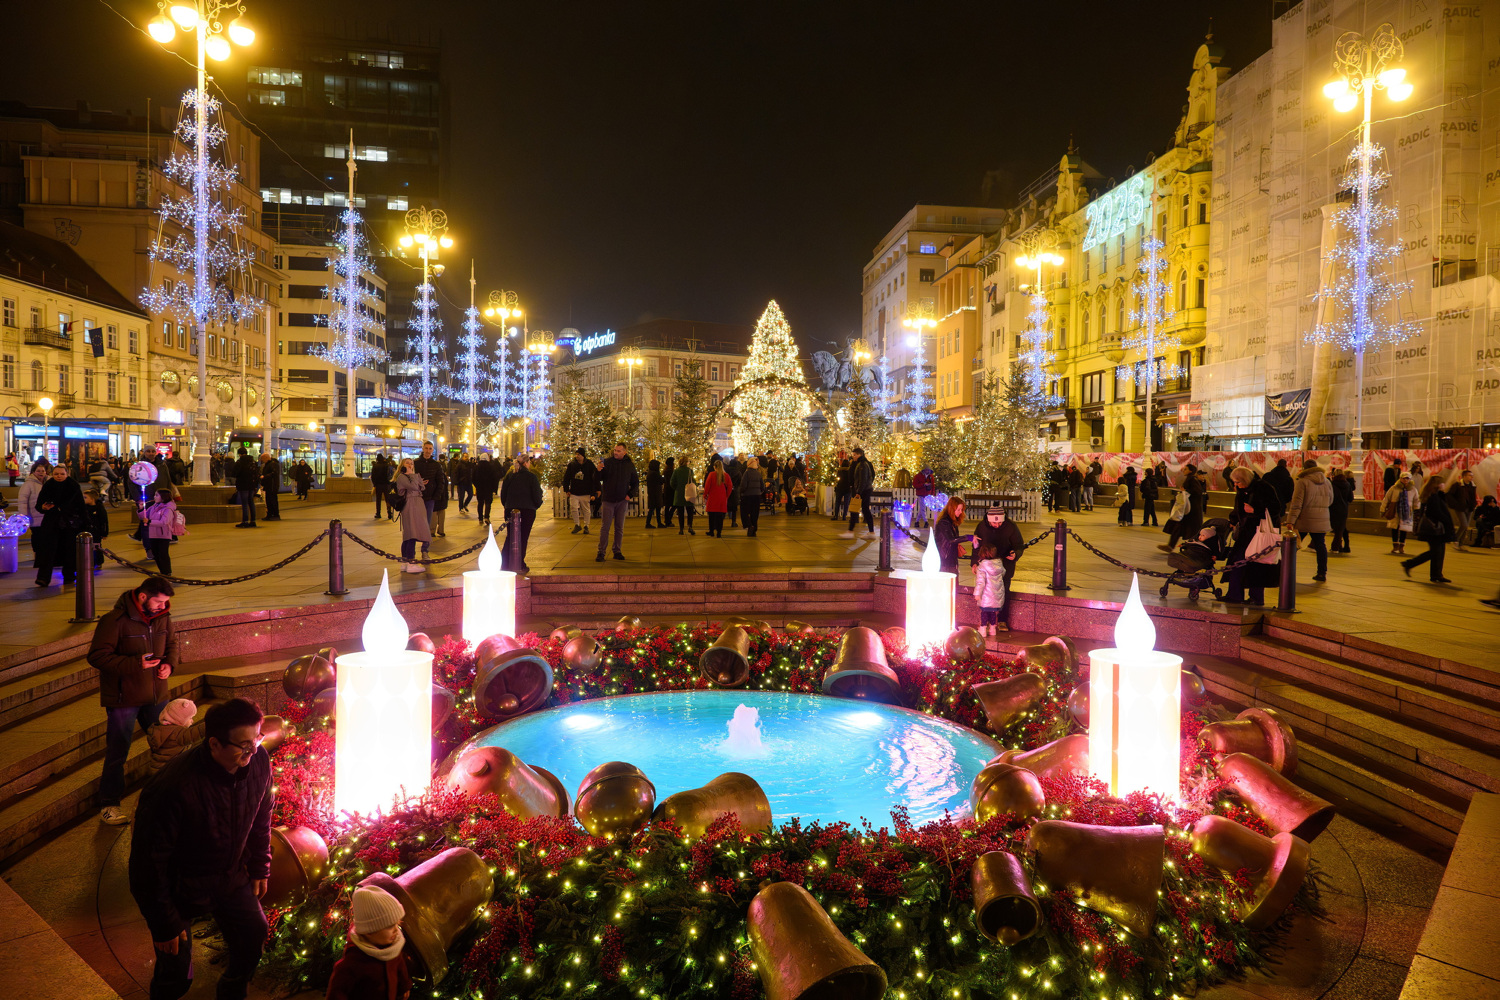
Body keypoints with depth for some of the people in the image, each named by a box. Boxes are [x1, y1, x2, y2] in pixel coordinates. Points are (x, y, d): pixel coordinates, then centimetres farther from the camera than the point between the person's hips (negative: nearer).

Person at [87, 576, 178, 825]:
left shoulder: (162, 617, 0)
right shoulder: (114, 620, -18)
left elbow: (172, 643, 15)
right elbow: (97, 656, -19)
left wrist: (169, 664, -5)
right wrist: (135, 664, -26)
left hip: (156, 695, 6)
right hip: (123, 699, -6)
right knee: (117, 753, 4)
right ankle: (109, 804, 19)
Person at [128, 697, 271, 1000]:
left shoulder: (258, 760, -19)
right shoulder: (172, 789, -36)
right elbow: (148, 861, -24)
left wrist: (259, 869, 10)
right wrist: (164, 925, -15)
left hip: (230, 877, 5)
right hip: (180, 888, -5)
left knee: (254, 933, 13)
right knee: (177, 974, 4)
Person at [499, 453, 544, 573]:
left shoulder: (509, 476, 4)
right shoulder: (531, 476, -8)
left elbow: (503, 494, 8)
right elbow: (537, 496, -7)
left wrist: (507, 506, 21)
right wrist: (537, 505, 11)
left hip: (511, 510, 4)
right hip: (527, 510, -4)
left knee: (510, 537, 13)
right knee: (523, 537, 2)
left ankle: (505, 564, 11)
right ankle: (520, 566, 4)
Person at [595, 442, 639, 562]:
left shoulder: (629, 465, 5)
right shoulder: (607, 462, -1)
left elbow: (635, 482, 14)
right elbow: (598, 479, 0)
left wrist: (630, 495, 1)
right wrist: (599, 471, -20)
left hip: (622, 501, 2)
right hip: (608, 500, -2)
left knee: (620, 528, 7)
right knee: (605, 527, -2)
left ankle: (617, 551, 16)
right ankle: (601, 552, 2)